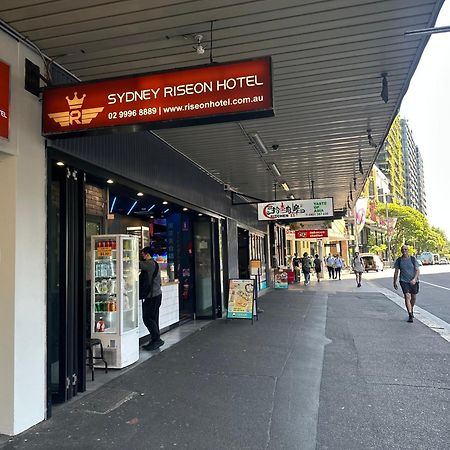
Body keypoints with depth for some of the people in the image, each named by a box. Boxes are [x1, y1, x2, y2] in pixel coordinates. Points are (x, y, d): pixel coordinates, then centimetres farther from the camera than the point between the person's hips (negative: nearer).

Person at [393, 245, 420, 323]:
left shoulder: (412, 259, -3)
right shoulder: (399, 260, 0)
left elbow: (418, 270, -6)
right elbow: (396, 272, 6)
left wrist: (414, 279, -21)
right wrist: (395, 283, 7)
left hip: (413, 281, 1)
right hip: (404, 281, -1)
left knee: (413, 297, 15)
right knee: (407, 297, -16)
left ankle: (411, 310, 41)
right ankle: (410, 315, -17)